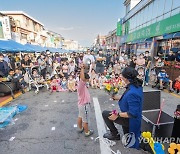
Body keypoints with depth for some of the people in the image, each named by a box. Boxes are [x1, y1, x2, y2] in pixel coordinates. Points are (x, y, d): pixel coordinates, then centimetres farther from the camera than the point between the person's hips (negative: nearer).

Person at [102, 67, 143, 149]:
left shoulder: (132, 93, -38)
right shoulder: (137, 86, -7)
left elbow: (132, 113, -34)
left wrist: (117, 114, -26)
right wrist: (117, 97, 7)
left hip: (130, 120, -9)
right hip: (131, 119, 9)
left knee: (105, 114, -1)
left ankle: (115, 135, 14)